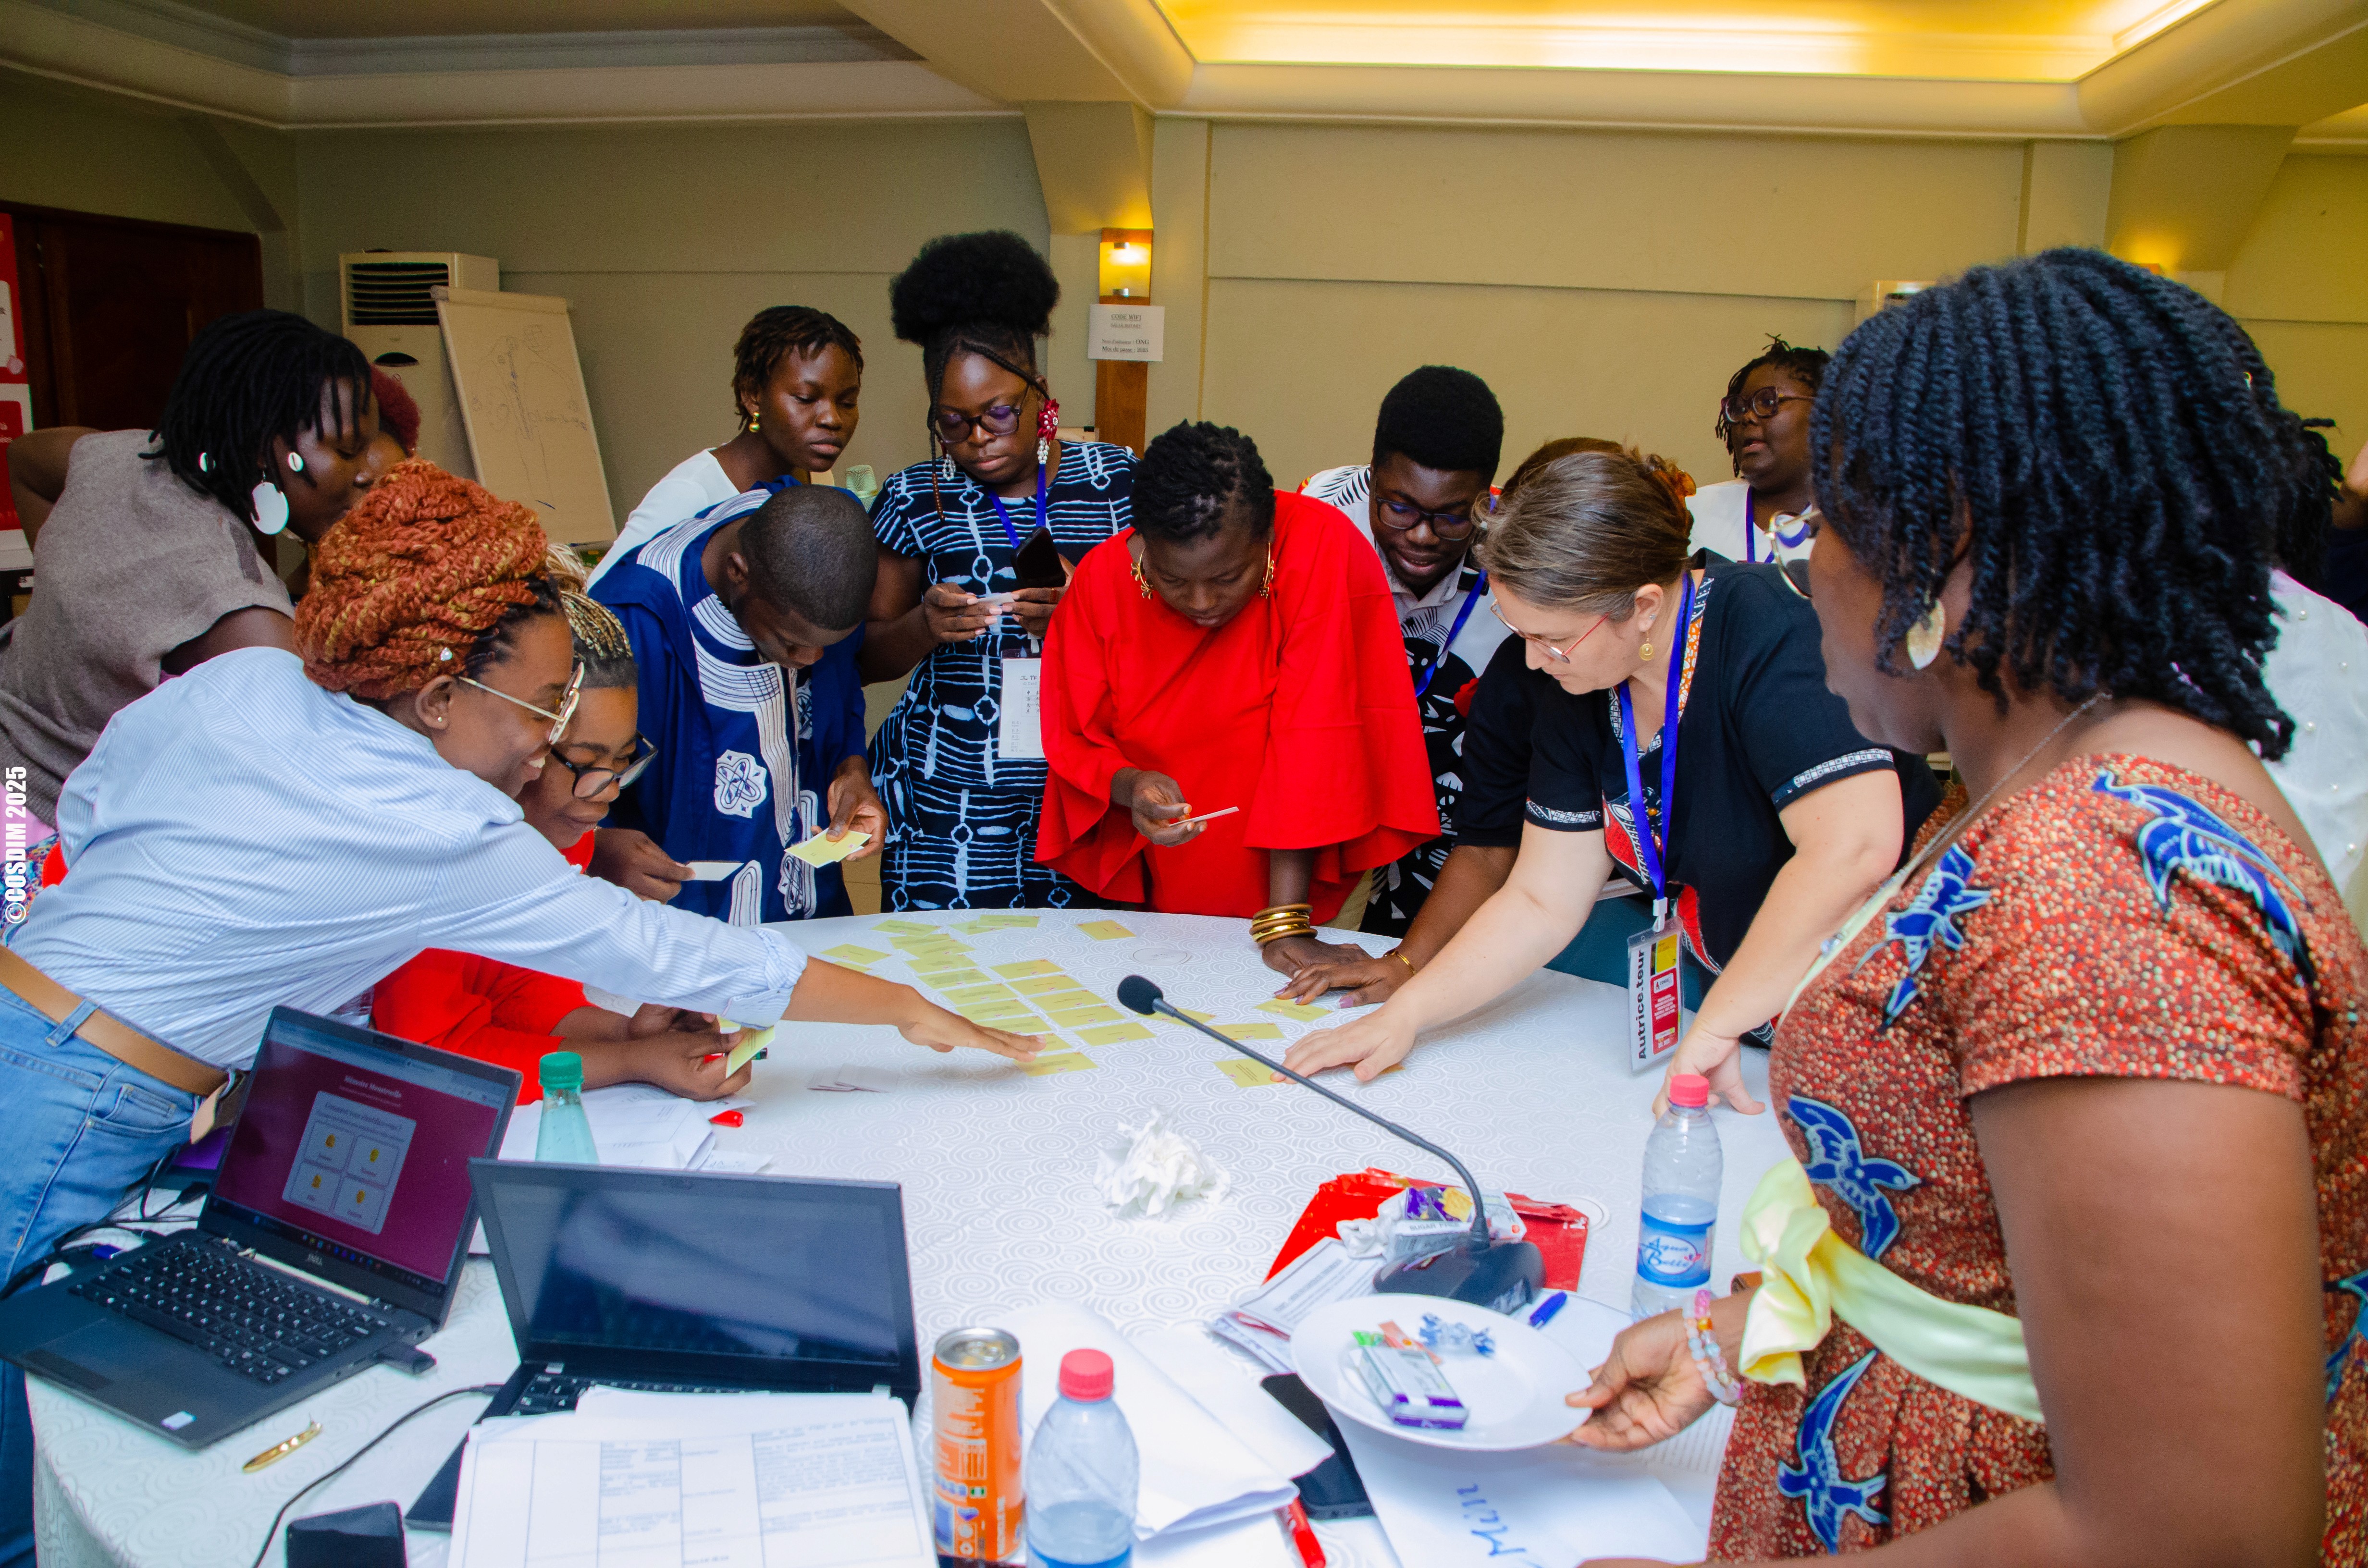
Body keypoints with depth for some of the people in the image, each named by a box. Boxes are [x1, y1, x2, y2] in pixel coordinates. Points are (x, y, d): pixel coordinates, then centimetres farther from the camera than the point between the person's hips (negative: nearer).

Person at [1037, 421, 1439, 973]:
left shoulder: (1322, 545, -17)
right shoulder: (1103, 577, -9)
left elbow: (1313, 732, -20)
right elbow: (1071, 740, 1)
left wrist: (1287, 920, -22)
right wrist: (1128, 785, -21)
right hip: (1156, 899, 0)